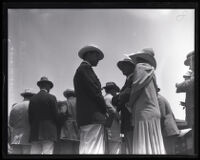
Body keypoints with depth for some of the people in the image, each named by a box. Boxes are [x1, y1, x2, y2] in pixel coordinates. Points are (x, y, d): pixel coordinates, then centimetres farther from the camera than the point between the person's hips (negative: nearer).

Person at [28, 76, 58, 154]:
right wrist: (56, 129, 12)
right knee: (47, 152, -8)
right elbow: (55, 115, -3)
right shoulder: (51, 98, -1)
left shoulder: (33, 98, 11)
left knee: (34, 152, 1)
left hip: (34, 133, 4)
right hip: (49, 132, -4)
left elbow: (30, 116, 10)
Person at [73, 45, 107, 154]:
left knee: (86, 149, 4)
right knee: (94, 150, -16)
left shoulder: (82, 69, 25)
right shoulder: (85, 68, -4)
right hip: (93, 116, -10)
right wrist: (106, 109, -4)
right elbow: (94, 91, -13)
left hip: (85, 117, 10)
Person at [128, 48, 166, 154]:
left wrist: (130, 105, 7)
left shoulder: (140, 67, 1)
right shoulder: (150, 71, 25)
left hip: (144, 113, -9)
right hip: (153, 111, 9)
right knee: (155, 148, 2)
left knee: (145, 149, -14)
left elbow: (137, 87, -9)